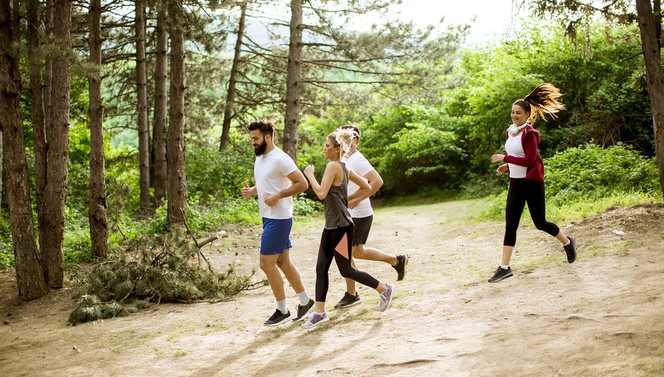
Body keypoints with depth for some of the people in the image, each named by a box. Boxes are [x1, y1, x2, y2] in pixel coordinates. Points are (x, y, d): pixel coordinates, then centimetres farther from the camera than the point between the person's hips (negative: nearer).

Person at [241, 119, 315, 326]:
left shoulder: (280, 159, -17)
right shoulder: (260, 158, 13)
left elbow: (302, 184, -19)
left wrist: (277, 196, -22)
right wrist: (251, 191, 5)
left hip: (279, 218, -10)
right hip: (268, 217, 10)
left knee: (267, 264, -6)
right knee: (283, 262, 13)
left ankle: (282, 310, 6)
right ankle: (305, 301, 24)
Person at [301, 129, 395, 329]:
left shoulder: (333, 166, -16)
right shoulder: (344, 168, 11)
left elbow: (321, 193, -25)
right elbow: (366, 187, 18)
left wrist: (310, 175, -12)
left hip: (341, 225, -10)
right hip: (331, 225, 10)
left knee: (346, 270, 1)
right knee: (321, 268, 6)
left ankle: (384, 288, 16)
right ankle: (319, 312, 9)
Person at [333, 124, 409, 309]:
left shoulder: (357, 160, -17)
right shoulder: (345, 159, 13)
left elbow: (377, 181, -27)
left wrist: (356, 201, -26)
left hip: (359, 215, -10)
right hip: (349, 215, 10)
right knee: (358, 252, 19)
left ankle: (351, 295, 9)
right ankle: (397, 260, 32)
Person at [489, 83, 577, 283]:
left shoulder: (530, 133, -13)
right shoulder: (510, 132, 11)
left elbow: (530, 160, -21)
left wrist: (505, 158, -21)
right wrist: (508, 166, 7)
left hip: (532, 181, -7)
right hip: (515, 182, 7)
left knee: (540, 222, 2)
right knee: (510, 225, 0)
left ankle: (567, 242, 31)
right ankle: (505, 267, -1)